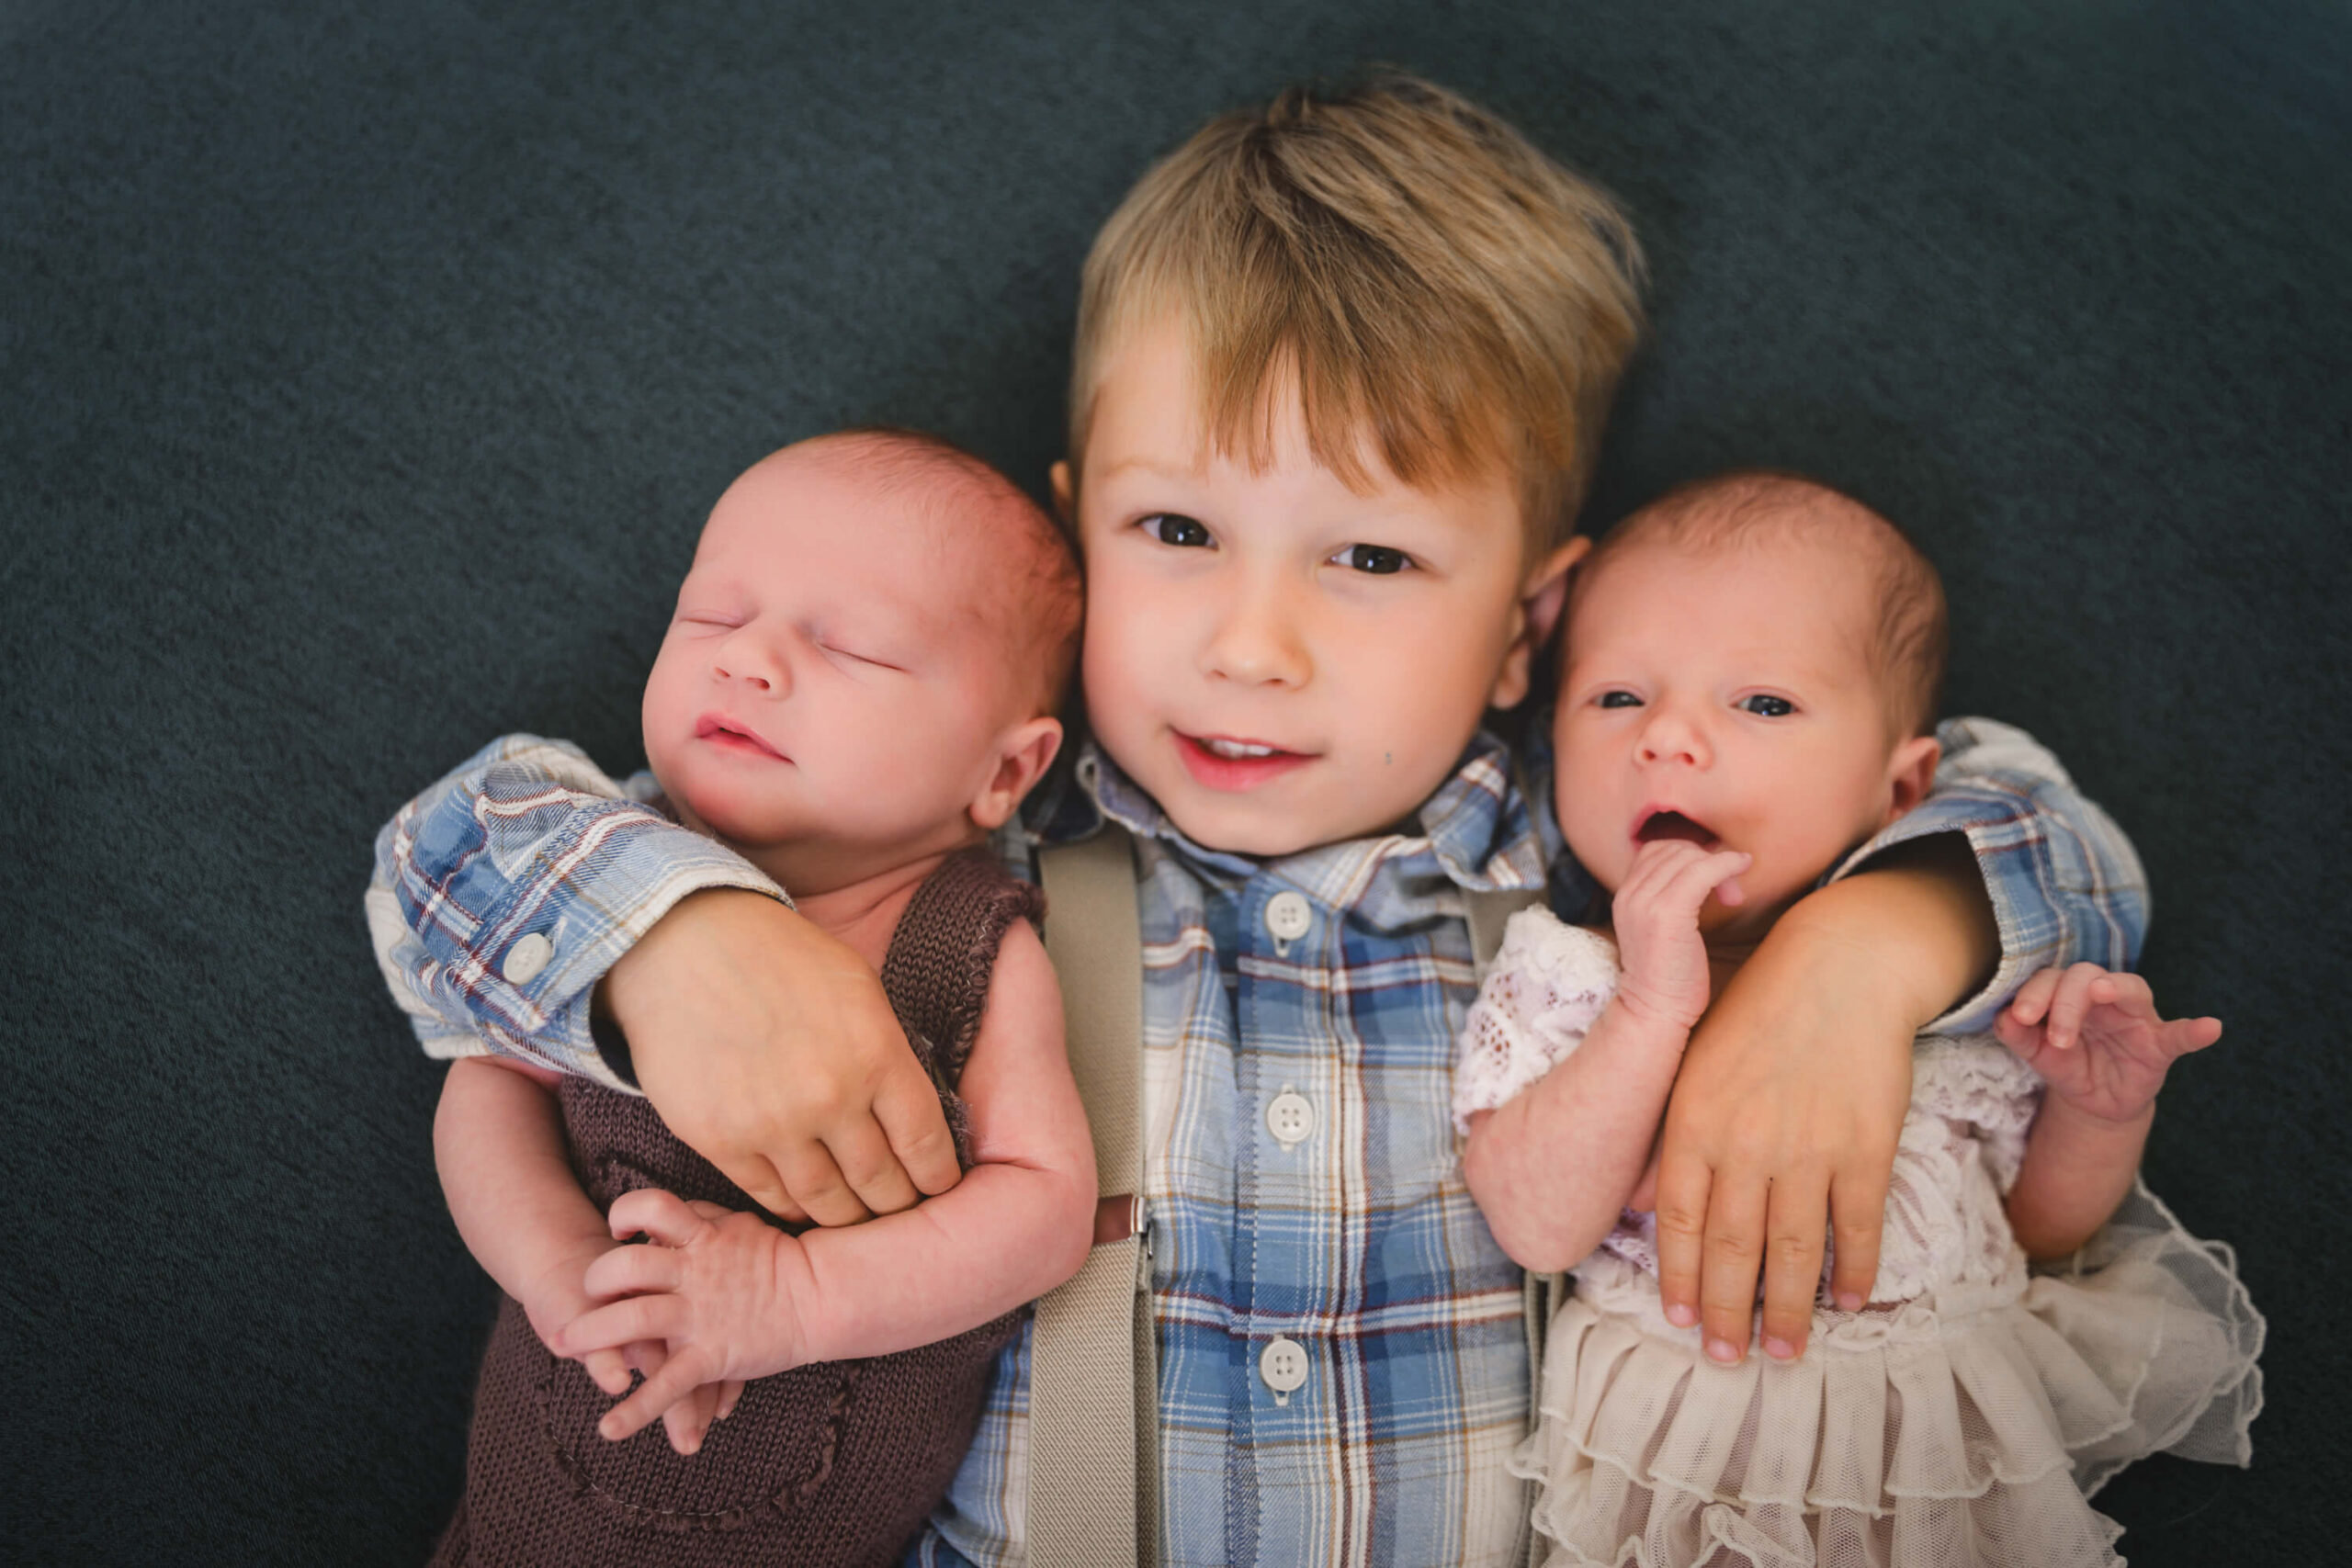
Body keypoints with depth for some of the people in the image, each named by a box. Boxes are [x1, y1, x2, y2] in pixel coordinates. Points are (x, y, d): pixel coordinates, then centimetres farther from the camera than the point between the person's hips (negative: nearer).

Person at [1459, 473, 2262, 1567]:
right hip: (1668, 1473, -1)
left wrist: (2100, 1115, -11)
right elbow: (1538, 1231, -22)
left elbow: (2038, 1228, 8)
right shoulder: (1556, 975, -9)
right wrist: (1653, 1008, -29)